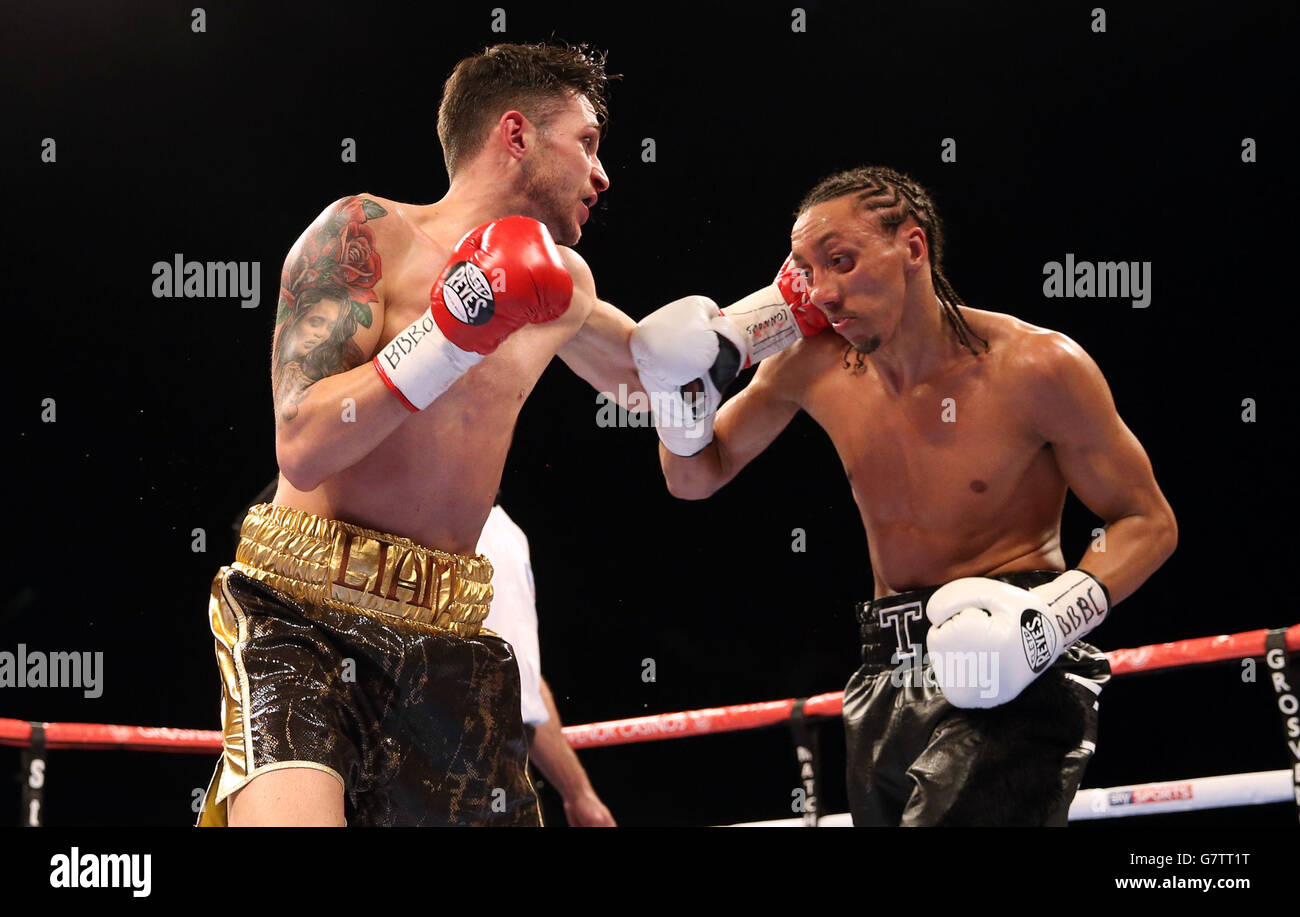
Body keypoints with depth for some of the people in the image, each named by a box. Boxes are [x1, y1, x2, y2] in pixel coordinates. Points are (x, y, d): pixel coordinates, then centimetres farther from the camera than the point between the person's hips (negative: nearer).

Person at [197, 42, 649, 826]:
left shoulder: (561, 288, 15)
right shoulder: (367, 233, -4)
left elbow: (640, 363, 39)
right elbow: (303, 449, -14)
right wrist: (452, 335, -21)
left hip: (448, 641, 7)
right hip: (306, 613, -7)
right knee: (293, 812, -32)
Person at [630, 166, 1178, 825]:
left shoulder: (1037, 367, -10)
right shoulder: (811, 365, 4)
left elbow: (1149, 523, -3)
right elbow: (696, 477, 20)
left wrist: (1053, 617, -20)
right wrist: (682, 387, 0)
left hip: (1011, 685, -6)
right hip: (886, 683, 6)